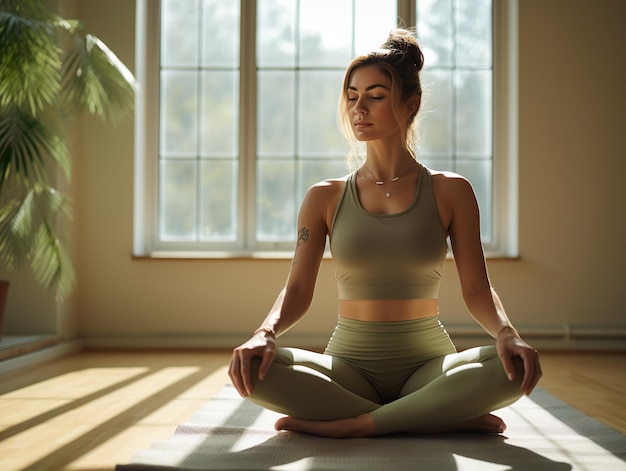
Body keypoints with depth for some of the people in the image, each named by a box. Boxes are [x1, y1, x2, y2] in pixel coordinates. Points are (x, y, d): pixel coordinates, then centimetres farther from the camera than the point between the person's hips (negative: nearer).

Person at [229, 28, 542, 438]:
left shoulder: (450, 191, 3)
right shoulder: (325, 198, 6)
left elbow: (477, 289, 0)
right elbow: (298, 289, 0)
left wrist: (506, 333, -22)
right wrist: (266, 333, -22)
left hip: (428, 365, -1)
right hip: (349, 364, 1)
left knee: (514, 366, -32)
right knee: (252, 366, -29)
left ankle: (351, 424, -24)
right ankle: (442, 419, -23)